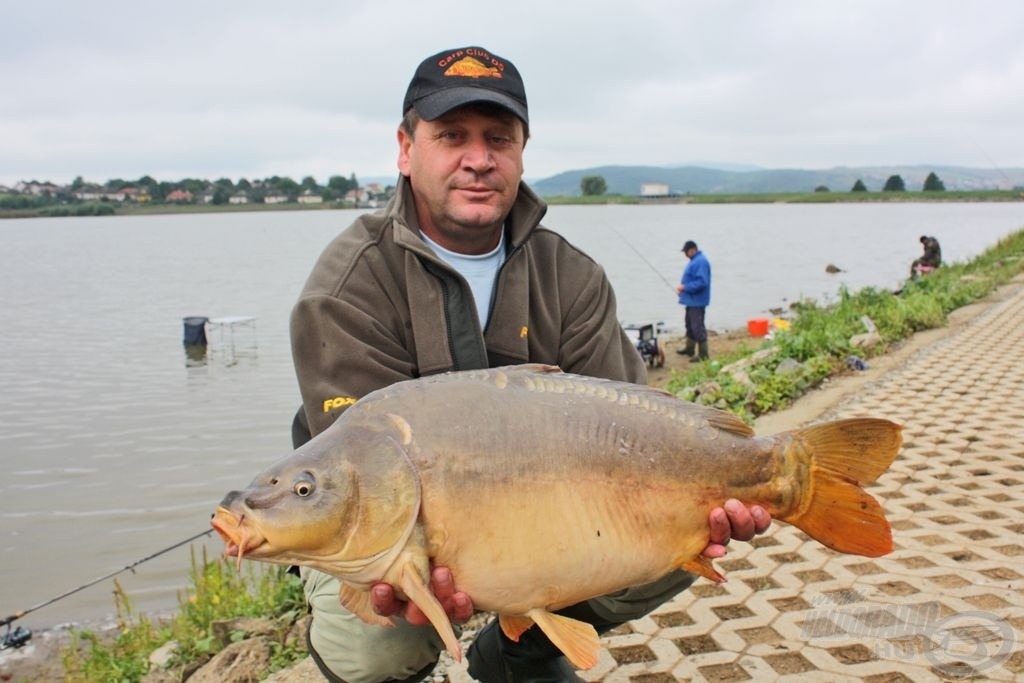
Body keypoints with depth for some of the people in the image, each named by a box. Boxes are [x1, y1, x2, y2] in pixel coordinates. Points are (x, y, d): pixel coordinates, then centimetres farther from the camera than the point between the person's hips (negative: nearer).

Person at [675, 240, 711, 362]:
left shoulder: (701, 262, -21)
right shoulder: (695, 260, 14)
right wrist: (682, 286, 8)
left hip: (697, 301, -11)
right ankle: (689, 349, 36)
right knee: (690, 325, 22)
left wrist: (685, 287, -21)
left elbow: (701, 282, -28)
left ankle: (703, 354, -3)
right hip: (691, 300, 11)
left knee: (698, 327, -8)